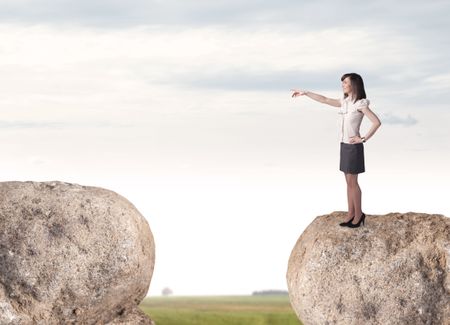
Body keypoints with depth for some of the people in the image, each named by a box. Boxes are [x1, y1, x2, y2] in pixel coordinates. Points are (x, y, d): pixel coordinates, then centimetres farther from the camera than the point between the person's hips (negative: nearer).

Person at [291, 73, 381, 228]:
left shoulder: (360, 104, -16)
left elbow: (377, 122, -24)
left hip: (353, 147, -8)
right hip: (345, 145, 8)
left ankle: (358, 214, 10)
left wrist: (363, 139, -20)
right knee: (349, 181, 10)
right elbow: (325, 100, 16)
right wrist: (305, 93, 17)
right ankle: (351, 214, 15)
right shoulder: (344, 102, 7)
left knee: (352, 182, -1)